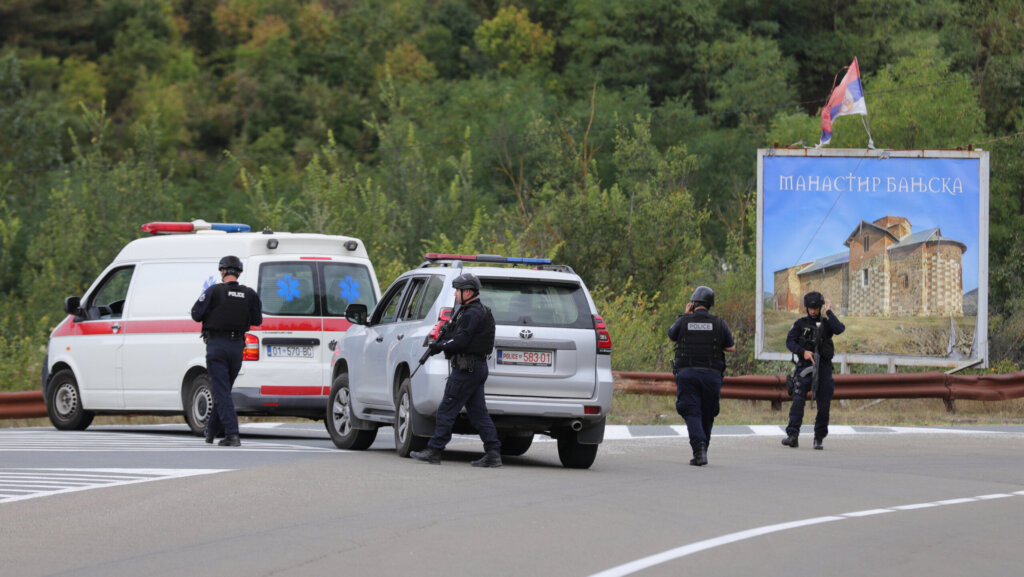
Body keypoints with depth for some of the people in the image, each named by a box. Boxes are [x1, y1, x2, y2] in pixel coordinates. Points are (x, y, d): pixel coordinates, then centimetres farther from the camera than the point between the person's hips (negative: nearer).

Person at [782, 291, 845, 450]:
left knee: (823, 404, 2)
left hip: (823, 367, 1)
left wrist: (829, 312, -6)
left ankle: (819, 438, 12)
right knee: (798, 400, -16)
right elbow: (789, 341, 0)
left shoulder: (826, 323, 10)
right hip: (805, 366, -1)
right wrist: (803, 352, -15)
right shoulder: (801, 323, 8)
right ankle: (792, 436, -21)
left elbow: (840, 329, -11)